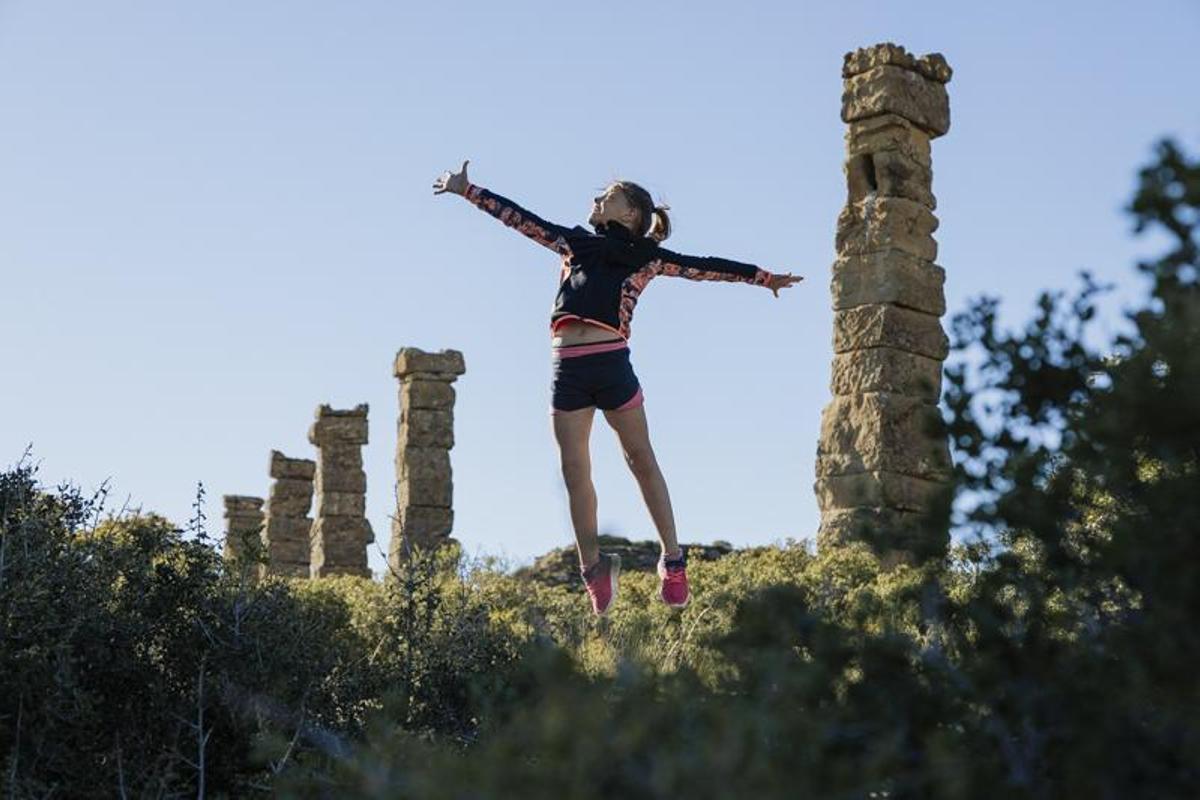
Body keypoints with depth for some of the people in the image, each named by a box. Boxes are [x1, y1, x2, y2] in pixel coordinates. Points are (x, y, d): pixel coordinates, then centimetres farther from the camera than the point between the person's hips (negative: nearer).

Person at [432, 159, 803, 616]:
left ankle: (672, 560, 8)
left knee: (641, 460, 4)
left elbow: (703, 267, 12)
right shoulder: (576, 243, 23)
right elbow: (520, 218, 25)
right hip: (567, 368, 3)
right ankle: (593, 568, 7)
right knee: (574, 470, 2)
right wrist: (466, 190, 25)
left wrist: (764, 278, 11)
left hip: (611, 362, -3)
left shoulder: (645, 256, 13)